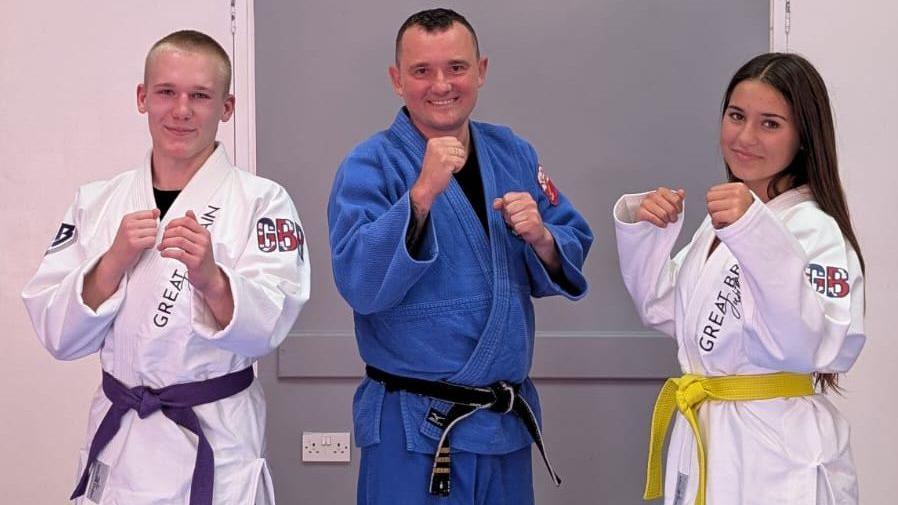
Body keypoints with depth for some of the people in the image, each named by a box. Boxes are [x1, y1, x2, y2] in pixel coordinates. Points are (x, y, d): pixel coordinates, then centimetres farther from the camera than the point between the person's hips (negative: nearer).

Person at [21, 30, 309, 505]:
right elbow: (57, 334, -1)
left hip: (218, 446, -3)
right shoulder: (96, 202, 3)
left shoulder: (262, 201, -7)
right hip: (117, 443, 3)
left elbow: (266, 327, -17)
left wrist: (210, 278, -35)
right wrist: (114, 261, -17)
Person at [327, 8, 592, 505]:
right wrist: (423, 192, -29)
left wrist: (541, 239, -14)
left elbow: (568, 262, 7)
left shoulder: (513, 154, 6)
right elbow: (360, 284, -21)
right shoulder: (369, 166, -9)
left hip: (509, 422, 5)